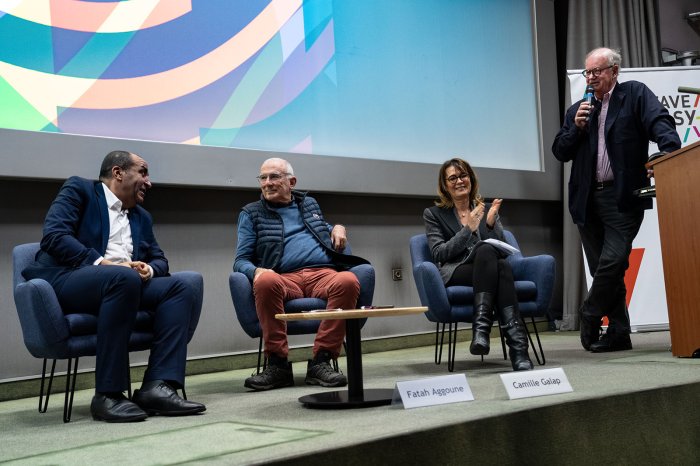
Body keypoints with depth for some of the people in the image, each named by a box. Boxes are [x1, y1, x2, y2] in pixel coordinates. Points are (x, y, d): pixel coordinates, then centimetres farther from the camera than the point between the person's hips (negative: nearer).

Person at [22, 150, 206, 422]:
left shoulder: (142, 217, 26)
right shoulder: (79, 189, 7)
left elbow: (159, 259, 21)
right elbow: (54, 234, -8)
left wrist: (148, 269, -4)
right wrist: (102, 262, -20)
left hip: (122, 282, 6)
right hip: (67, 279, -6)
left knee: (179, 288, -18)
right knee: (123, 277, -37)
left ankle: (157, 387, -30)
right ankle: (108, 395, -32)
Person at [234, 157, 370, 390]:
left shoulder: (309, 204, 28)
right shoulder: (251, 213, 19)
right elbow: (241, 260, 12)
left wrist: (337, 228, 15)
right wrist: (256, 271, -12)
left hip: (323, 273, 2)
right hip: (285, 279, -2)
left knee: (348, 280, -34)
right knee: (265, 282, -38)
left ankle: (321, 361, -29)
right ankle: (277, 365, -28)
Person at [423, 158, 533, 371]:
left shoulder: (487, 210, 19)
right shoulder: (433, 214, 12)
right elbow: (439, 254, -2)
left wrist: (491, 224, -10)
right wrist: (468, 229, -12)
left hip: (488, 269, 3)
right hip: (454, 274, -2)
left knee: (494, 258, -36)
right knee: (486, 250, -35)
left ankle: (482, 327, -49)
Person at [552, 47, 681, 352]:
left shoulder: (635, 94, 6)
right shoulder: (577, 110, 17)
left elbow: (660, 123, -8)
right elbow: (559, 152, 13)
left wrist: (670, 154, -26)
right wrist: (576, 127, -4)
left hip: (623, 196, -4)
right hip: (587, 199, 5)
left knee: (613, 260, -16)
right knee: (603, 269, 6)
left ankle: (590, 315, 7)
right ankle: (618, 333, 14)